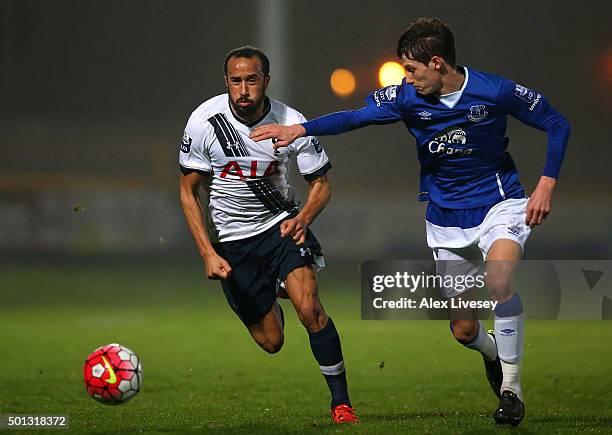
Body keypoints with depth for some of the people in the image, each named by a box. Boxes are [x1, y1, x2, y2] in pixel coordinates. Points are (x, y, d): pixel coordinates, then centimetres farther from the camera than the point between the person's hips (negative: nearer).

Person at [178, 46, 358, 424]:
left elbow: (321, 183, -2)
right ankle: (271, 304, 41)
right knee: (271, 342, 3)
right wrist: (208, 254, -14)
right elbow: (189, 192, -6)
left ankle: (341, 402, -9)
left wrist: (303, 219, -24)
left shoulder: (292, 123, -16)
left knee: (310, 310, -23)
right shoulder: (205, 121, -17)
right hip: (231, 240, 0)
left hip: (282, 223, 0)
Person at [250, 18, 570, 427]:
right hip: (446, 220, 4)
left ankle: (512, 386, -19)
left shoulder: (494, 91, -17)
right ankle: (493, 352, 41)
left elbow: (557, 124, -6)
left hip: (499, 203, -4)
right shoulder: (406, 97, -9)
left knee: (499, 280, -33)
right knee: (463, 331, 3)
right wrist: (300, 128, -11)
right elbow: (354, 117, 2)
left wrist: (547, 184, -13)